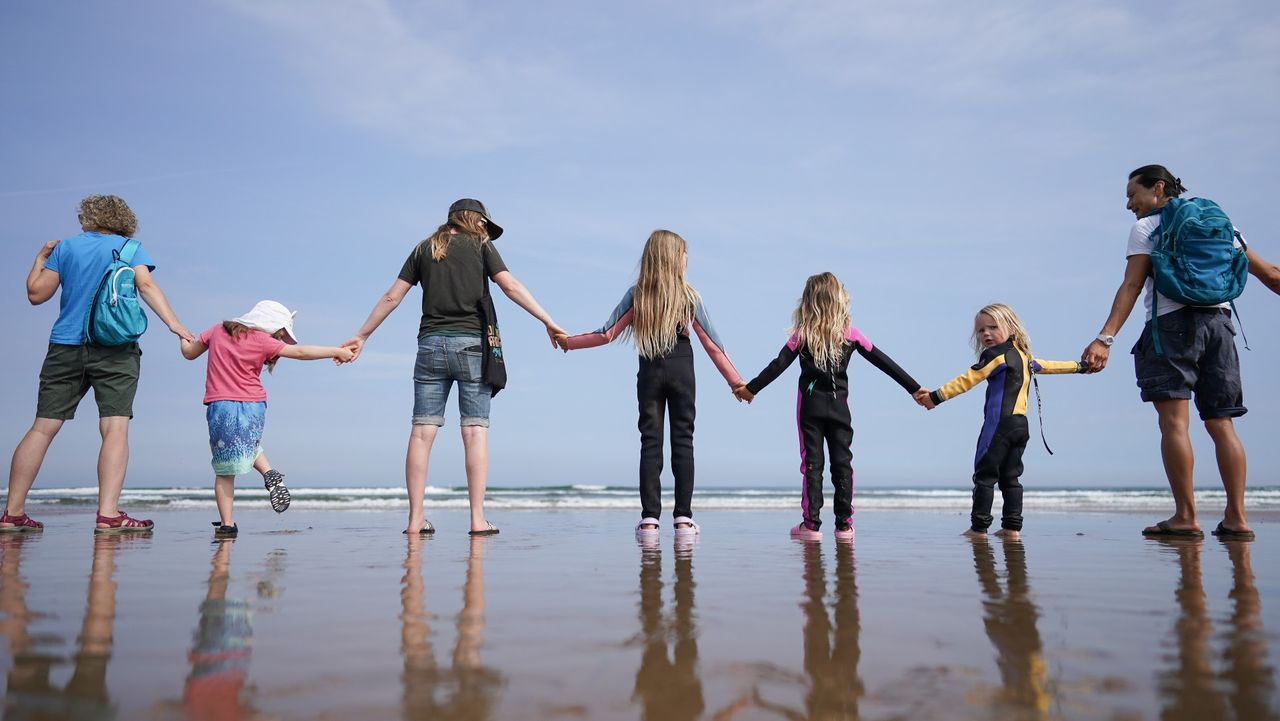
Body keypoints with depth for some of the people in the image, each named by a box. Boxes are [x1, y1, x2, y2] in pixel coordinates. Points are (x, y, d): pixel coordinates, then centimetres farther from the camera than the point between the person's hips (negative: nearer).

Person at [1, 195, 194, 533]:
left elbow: (36, 293, 12)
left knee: (42, 428, 7)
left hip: (65, 347, 3)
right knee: (115, 428, -9)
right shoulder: (130, 247, 8)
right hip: (115, 350, -3)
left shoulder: (66, 246, 13)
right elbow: (146, 285, -8)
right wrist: (173, 323, -16)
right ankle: (108, 514, -19)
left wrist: (40, 258, 27)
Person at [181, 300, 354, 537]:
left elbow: (189, 353, 20)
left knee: (224, 470, 6)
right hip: (254, 407, -1)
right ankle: (269, 473, 5)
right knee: (249, 444, 31)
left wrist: (183, 337, 43)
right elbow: (300, 352, -4)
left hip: (220, 407, 1)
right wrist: (336, 351, 2)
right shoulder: (263, 341, -2)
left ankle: (227, 524, 3)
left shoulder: (218, 330, 8)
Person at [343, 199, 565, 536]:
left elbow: (392, 297, 14)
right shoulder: (481, 245, 8)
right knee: (475, 431, -3)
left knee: (422, 431, 1)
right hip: (471, 343, -3)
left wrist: (362, 336, 20)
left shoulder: (423, 249, 17)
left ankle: (415, 518, 1)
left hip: (430, 344, 3)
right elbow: (511, 286, -4)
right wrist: (548, 321, -4)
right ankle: (478, 519, -5)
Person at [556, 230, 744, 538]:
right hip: (682, 370, -1)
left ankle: (649, 519, -1)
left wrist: (568, 342, 9)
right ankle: (683, 518, 2)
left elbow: (607, 334, -4)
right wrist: (736, 381, 3)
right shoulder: (689, 295, 0)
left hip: (649, 372, 1)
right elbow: (712, 346, -1)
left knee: (650, 441, 2)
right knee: (683, 440, 3)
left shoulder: (636, 294, 2)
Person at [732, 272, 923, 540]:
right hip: (839, 405, 1)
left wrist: (750, 388, -1)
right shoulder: (850, 332, 2)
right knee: (842, 462, 6)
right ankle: (844, 525, 7)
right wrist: (915, 388, 10)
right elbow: (883, 361, 4)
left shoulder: (803, 333, -3)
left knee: (812, 462, 1)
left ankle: (811, 524, 1)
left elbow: (779, 365, -7)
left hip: (810, 404, -1)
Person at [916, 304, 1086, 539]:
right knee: (1010, 477, 11)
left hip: (999, 424, -8)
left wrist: (935, 397, -15)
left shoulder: (996, 355, -7)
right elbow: (1049, 365, 35)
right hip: (1021, 424, 8)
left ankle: (979, 527, -6)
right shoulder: (1025, 357, 18)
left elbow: (966, 380, -13)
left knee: (985, 475, -5)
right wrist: (1078, 366, 53)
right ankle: (1012, 527, 10)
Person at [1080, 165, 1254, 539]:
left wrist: (1105, 338, -15)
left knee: (1174, 421, -9)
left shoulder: (1147, 227, 4)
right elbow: (1265, 271, 22)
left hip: (1173, 322, -6)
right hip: (1220, 322, 6)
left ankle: (1186, 516, -13)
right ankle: (1236, 517, 3)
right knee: (1222, 424, 6)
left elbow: (1131, 286, -8)